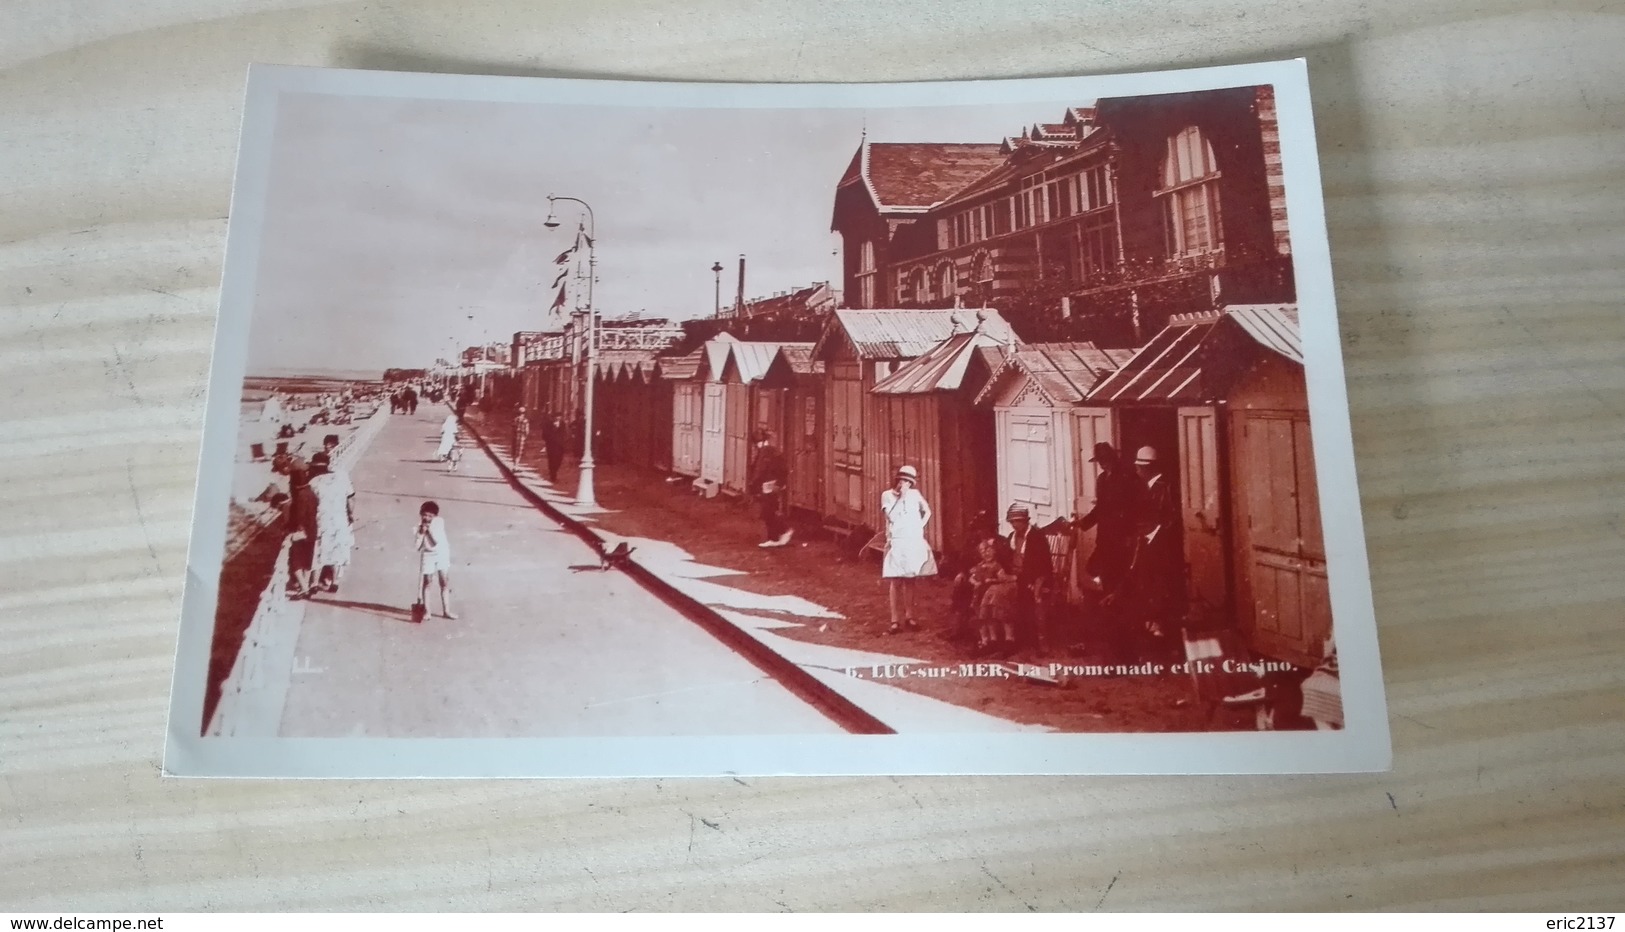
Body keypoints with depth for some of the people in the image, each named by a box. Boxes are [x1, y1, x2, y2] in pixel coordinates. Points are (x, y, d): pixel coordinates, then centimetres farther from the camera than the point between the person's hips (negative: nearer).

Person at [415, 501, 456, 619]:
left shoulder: (439, 522, -13)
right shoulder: (420, 525, -11)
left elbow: (437, 541, -21)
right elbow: (417, 545, -13)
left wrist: (430, 529, -27)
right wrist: (422, 532, -25)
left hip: (442, 554, 1)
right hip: (428, 556, -1)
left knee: (445, 584, 5)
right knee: (426, 583, 4)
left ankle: (446, 611, 14)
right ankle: (426, 611, 16)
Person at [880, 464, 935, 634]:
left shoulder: (915, 494, 6)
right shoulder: (887, 495, -3)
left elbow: (927, 511, 18)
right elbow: (891, 516, -16)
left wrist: (921, 526, 5)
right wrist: (901, 497, -14)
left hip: (914, 542, 3)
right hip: (897, 543, -3)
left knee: (910, 580, 8)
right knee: (896, 582, -5)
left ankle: (909, 617, 17)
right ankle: (896, 620, -3)